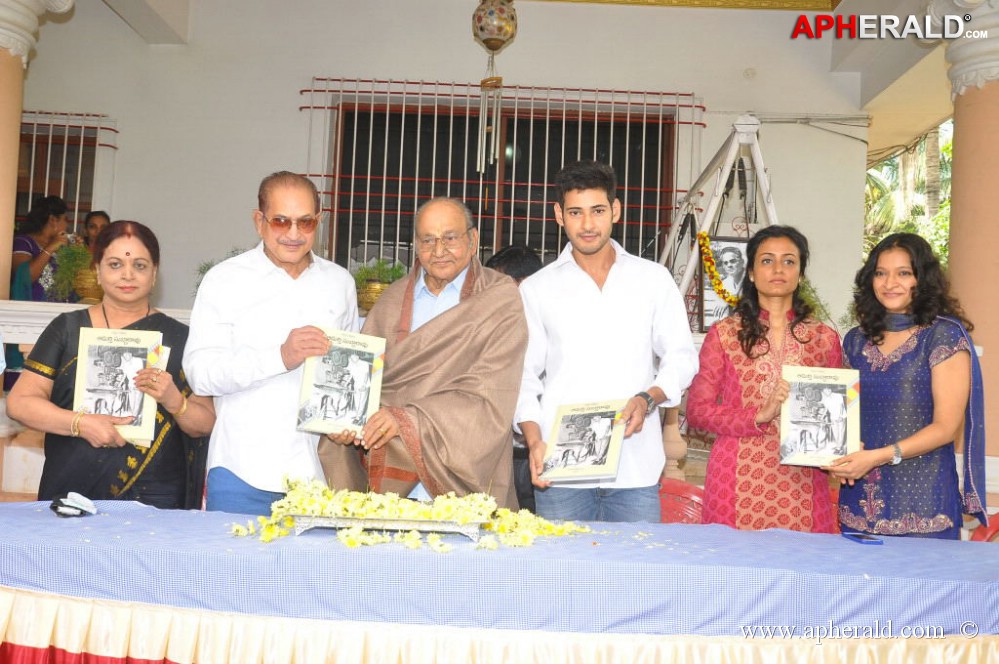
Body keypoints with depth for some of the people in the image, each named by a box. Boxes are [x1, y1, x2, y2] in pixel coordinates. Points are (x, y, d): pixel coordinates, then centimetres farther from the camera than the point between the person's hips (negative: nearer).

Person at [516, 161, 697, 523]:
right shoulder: (537, 289, 9)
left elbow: (681, 357, 11)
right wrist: (534, 440, -7)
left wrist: (649, 398, -9)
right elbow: (523, 375, 8)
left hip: (636, 466, 0)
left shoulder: (654, 279, 10)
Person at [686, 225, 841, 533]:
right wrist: (759, 415, -12)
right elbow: (697, 410, 0)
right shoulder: (724, 334, 5)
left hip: (801, 482, 2)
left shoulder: (824, 338, 11)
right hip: (738, 481, -1)